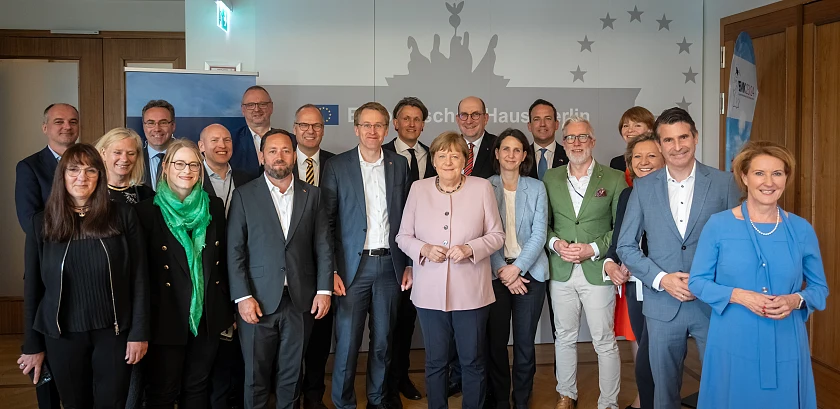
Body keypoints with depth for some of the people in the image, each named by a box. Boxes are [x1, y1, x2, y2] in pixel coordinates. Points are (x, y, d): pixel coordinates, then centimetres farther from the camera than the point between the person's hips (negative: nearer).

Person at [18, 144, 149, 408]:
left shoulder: (122, 216, -4)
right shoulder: (42, 222, 0)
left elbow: (139, 277, -4)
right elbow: (33, 286, 3)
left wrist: (139, 332, -7)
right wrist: (32, 345, 3)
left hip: (113, 332, -1)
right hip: (62, 335, 1)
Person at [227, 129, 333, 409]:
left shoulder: (312, 195, 6)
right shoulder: (244, 195, 0)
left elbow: (323, 246, 6)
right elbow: (235, 251, -3)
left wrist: (324, 289, -1)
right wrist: (242, 297, -10)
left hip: (301, 300, 2)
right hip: (258, 300, -1)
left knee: (291, 374, 12)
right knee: (256, 375, 9)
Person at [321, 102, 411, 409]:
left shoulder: (400, 165, 7)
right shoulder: (337, 166, -1)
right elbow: (327, 222, -3)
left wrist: (409, 263, 5)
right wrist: (331, 271, -8)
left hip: (390, 265, 3)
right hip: (353, 265, -2)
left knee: (383, 340, 12)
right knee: (347, 341, 2)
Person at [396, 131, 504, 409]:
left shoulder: (482, 188, -1)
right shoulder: (418, 189, 3)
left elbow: (497, 235, 2)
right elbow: (403, 236, 6)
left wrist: (470, 248, -16)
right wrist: (424, 249, -14)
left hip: (471, 291, -1)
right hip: (430, 291, 1)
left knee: (473, 361, 10)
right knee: (435, 362, 14)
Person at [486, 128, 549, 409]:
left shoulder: (536, 188, 4)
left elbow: (539, 233, -3)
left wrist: (517, 268, -13)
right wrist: (503, 271, -11)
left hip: (529, 272, 1)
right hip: (495, 273, 0)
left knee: (525, 342, 5)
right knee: (496, 341, 4)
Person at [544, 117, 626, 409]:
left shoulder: (614, 179, -1)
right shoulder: (550, 178, 7)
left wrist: (593, 249, -13)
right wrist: (555, 242, -9)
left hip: (597, 271, -3)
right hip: (561, 271, 3)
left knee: (605, 342, 4)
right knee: (564, 337, 15)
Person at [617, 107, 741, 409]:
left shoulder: (723, 183, 0)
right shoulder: (644, 187, 2)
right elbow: (626, 246, 4)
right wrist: (661, 279, -10)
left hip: (713, 304, -1)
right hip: (662, 305, 1)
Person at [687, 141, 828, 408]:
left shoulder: (801, 230, 1)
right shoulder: (718, 225, -5)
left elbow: (820, 288, 9)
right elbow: (697, 281, -2)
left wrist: (795, 300, -12)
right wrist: (738, 296, -17)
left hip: (785, 347, 2)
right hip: (733, 345, -2)